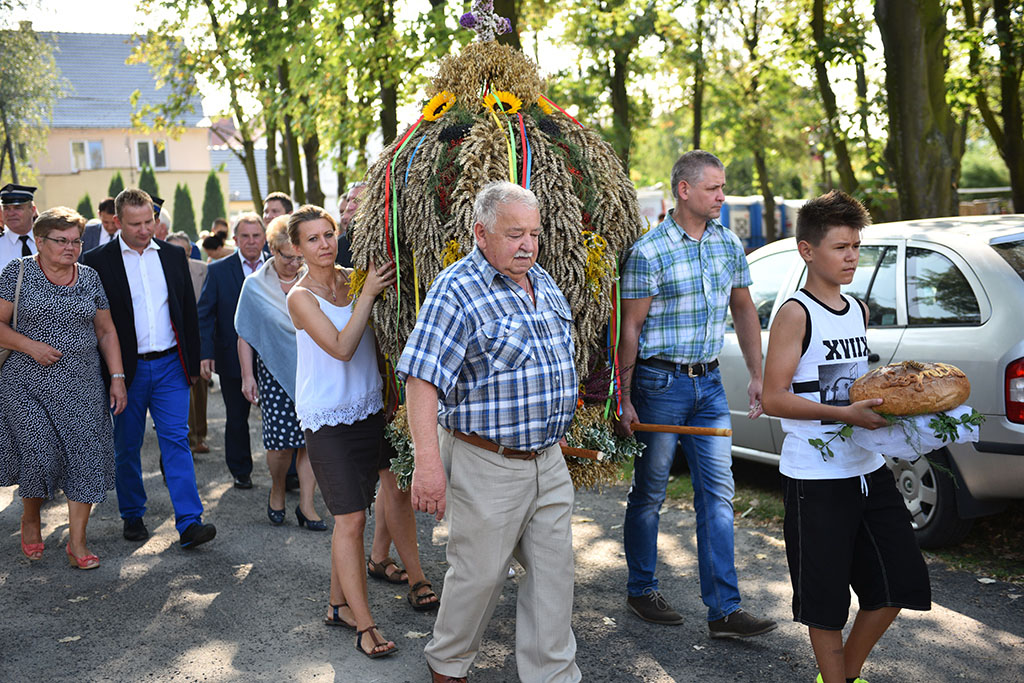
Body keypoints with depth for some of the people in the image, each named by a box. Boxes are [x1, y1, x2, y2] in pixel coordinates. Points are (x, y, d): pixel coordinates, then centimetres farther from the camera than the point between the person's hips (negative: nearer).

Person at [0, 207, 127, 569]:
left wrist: (117, 377, 4)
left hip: (82, 386, 3)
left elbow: (106, 332, 11)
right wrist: (31, 346, -15)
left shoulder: (90, 278, 8)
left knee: (85, 456, -4)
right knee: (40, 454, -7)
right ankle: (30, 518, 25)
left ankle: (77, 543, 4)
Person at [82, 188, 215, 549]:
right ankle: (132, 516, 25)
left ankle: (189, 522, -6)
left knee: (176, 440, -3)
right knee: (127, 447, 10)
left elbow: (189, 310, 11)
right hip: (127, 368, -1)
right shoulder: (99, 260, -3)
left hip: (170, 365, 1)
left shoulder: (173, 255, 7)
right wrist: (107, 374, -6)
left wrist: (192, 361, 6)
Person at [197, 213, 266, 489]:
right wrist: (205, 353, -12)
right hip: (233, 359, 0)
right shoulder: (218, 271, 0)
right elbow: (204, 315, -2)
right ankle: (240, 471, 28)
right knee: (236, 418, 11)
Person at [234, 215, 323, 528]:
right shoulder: (255, 286, 2)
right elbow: (245, 336, 5)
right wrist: (247, 376, 0)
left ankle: (306, 505, 11)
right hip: (275, 372, -1)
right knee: (282, 442, -4)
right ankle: (277, 491, 24)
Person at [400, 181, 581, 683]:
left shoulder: (543, 283, 9)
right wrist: (427, 461, -28)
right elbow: (422, 378, -22)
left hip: (548, 461, 7)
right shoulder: (456, 290, -15)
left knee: (554, 573, 11)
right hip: (487, 467, -7)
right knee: (478, 575, 8)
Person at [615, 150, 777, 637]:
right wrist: (624, 400, -12)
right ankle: (641, 591, 24)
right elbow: (629, 328, -11)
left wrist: (757, 375, 10)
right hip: (661, 382, -5)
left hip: (709, 382, 6)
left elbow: (744, 310, 16)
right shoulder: (649, 252, -11)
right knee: (649, 492, 7)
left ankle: (724, 610, 8)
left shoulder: (729, 244, 7)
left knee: (717, 493, 3)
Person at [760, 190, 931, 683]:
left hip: (868, 469, 7)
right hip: (815, 477, -7)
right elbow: (773, 398, -16)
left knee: (898, 581, 12)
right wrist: (845, 414, -25)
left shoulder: (859, 311, 11)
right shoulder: (796, 314, -11)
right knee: (825, 594, 4)